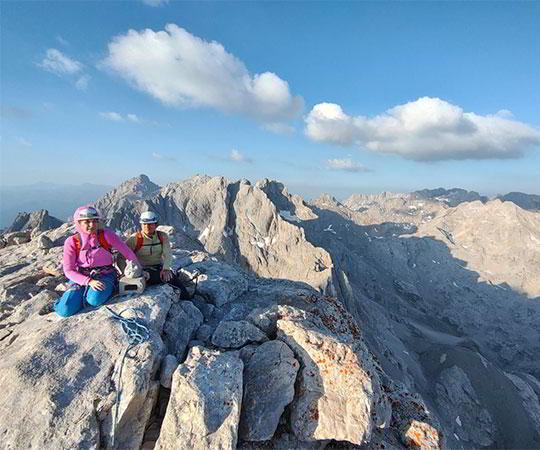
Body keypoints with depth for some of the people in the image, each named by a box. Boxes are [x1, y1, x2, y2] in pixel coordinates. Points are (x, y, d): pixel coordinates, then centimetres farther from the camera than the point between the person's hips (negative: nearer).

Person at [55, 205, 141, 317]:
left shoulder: (106, 235, -8)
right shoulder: (71, 242, -6)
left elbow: (127, 252, -5)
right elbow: (68, 270, -7)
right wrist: (89, 281, -22)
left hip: (105, 275, -2)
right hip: (81, 277, 2)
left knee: (95, 300, -32)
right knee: (66, 310, -18)